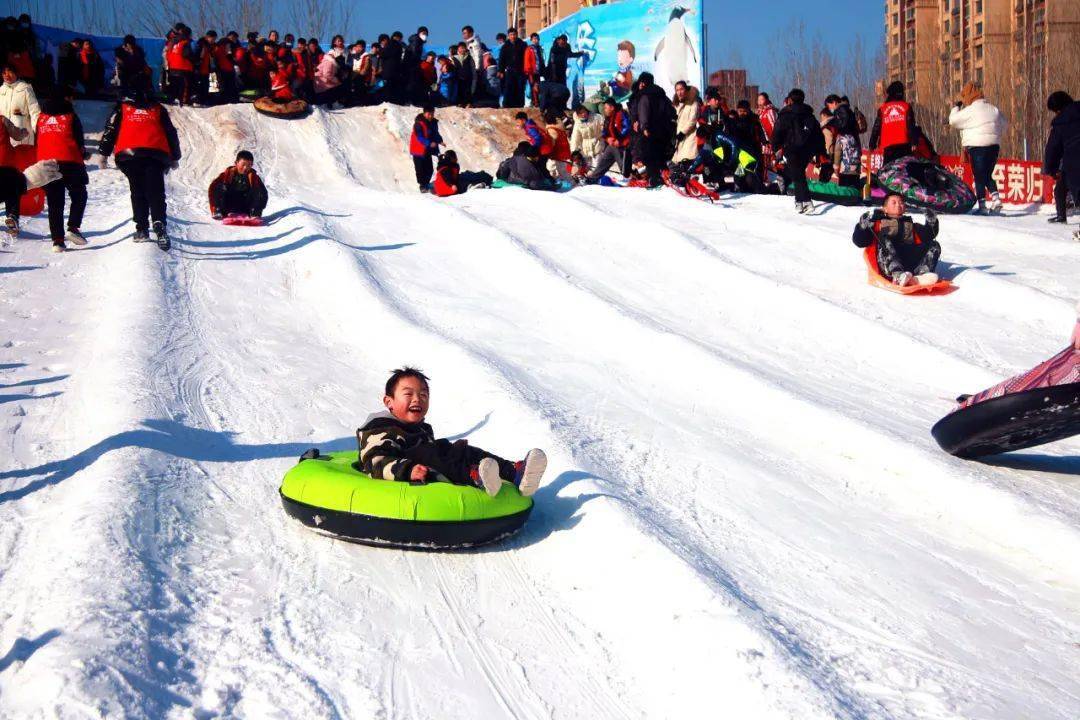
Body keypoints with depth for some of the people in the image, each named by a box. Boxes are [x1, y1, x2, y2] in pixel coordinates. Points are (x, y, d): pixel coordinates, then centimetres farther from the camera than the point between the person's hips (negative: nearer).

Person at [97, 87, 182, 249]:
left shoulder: (122, 107, 20)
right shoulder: (157, 109, 22)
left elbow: (110, 130, 12)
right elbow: (171, 133, 22)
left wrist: (104, 153, 14)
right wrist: (175, 157, 28)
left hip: (129, 155, 0)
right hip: (156, 155, 0)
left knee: (138, 192, 8)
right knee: (156, 193, -3)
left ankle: (142, 229, -1)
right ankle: (159, 224, -25)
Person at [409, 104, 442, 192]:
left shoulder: (433, 122, 5)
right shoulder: (419, 123, -19)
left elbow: (435, 134, 13)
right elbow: (419, 137, -25)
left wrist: (440, 140, -8)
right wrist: (429, 143, -37)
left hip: (427, 150, 7)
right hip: (418, 150, -7)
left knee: (429, 169, 9)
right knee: (420, 169, -4)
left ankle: (426, 184, 25)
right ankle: (422, 186, 7)